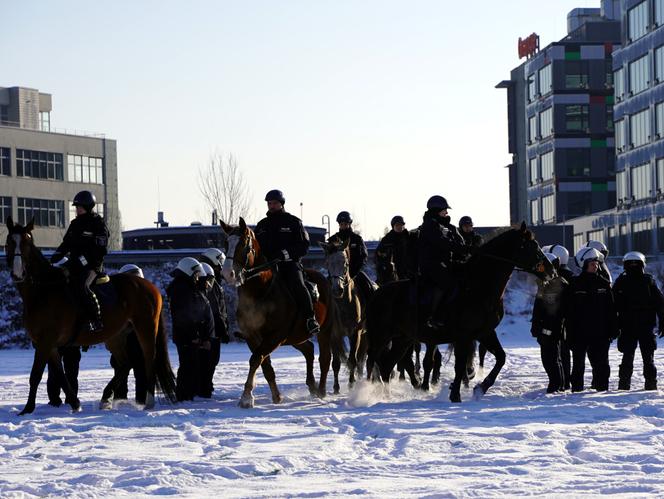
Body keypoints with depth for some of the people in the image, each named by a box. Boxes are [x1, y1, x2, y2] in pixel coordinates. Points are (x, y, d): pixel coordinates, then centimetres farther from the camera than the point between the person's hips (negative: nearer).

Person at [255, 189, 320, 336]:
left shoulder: (293, 222, 6)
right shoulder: (262, 225, 19)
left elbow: (304, 246, 0)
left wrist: (288, 253, -16)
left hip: (291, 264, -4)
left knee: (297, 285, -30)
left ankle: (310, 319, -27)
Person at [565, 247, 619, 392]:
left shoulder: (603, 284, 6)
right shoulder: (575, 285, -1)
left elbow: (611, 309, 7)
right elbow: (569, 311, -2)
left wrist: (613, 329, 1)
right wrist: (571, 333, -7)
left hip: (600, 333, 2)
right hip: (580, 334, -2)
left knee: (601, 364, 4)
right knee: (578, 364, 4)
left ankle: (602, 389, 10)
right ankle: (577, 391, 10)